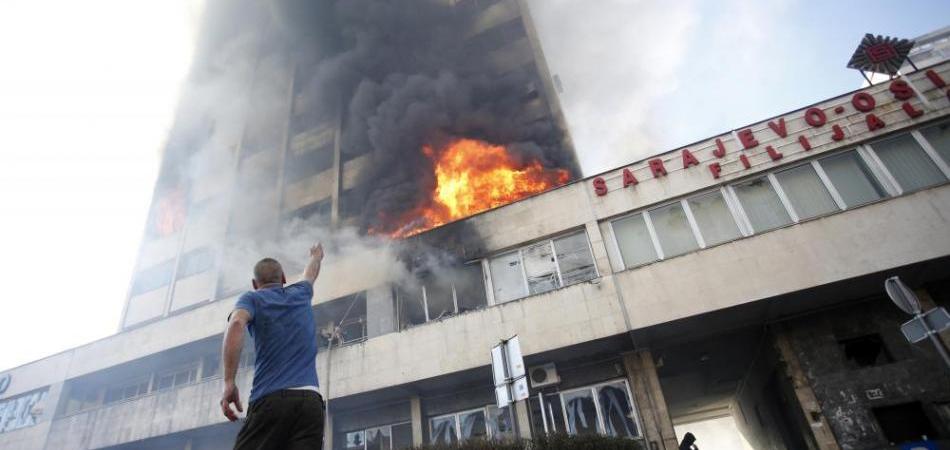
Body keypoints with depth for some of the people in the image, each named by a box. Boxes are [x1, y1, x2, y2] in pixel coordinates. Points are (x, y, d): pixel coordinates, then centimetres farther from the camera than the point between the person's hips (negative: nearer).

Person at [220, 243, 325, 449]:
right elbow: (311, 274, 47)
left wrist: (229, 382, -15)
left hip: (270, 399, -3)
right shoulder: (299, 294, 23)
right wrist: (316, 256, 69)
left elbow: (236, 324, -12)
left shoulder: (252, 298, 11)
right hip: (311, 399, 3)